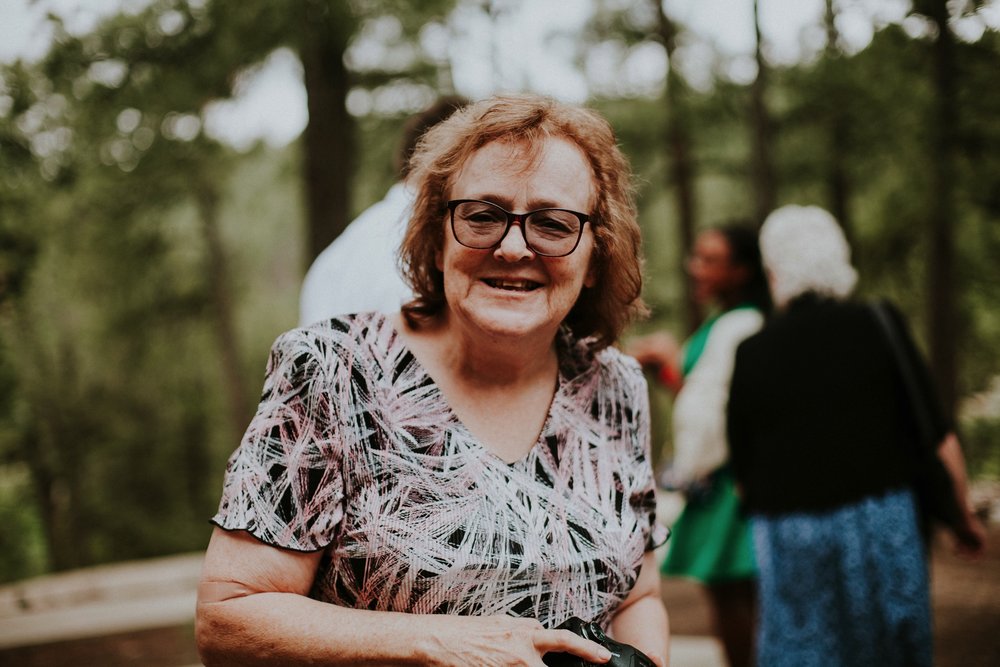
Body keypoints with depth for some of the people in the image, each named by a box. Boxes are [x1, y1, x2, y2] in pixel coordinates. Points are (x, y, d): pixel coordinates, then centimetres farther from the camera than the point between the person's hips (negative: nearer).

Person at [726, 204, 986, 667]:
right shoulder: (879, 328, -3)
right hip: (880, 521, 0)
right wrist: (964, 516, 10)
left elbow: (741, 468, 3)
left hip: (788, 538, 0)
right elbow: (937, 437, -2)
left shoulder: (751, 354, -1)